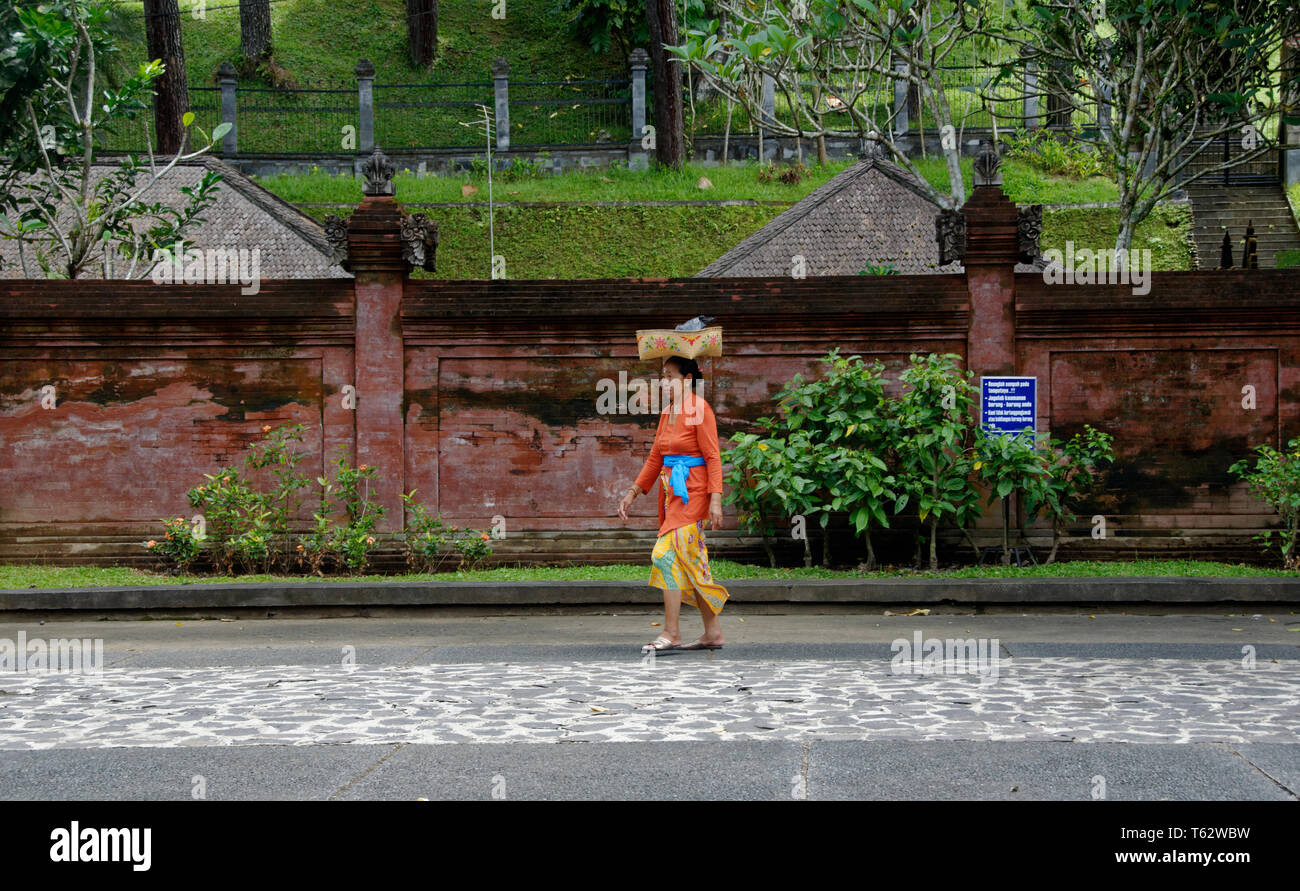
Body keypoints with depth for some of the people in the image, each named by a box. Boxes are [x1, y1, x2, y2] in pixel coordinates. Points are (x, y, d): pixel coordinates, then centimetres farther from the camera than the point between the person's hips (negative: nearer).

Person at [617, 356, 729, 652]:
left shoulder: (699, 409, -10)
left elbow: (713, 456, -13)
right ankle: (713, 632, 15)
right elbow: (656, 457, 20)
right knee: (691, 563, 10)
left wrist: (715, 499, -20)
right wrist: (633, 492, 17)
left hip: (692, 492, -9)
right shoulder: (668, 412, 15)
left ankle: (671, 633, -11)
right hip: (672, 491, 9)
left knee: (667, 554, -14)